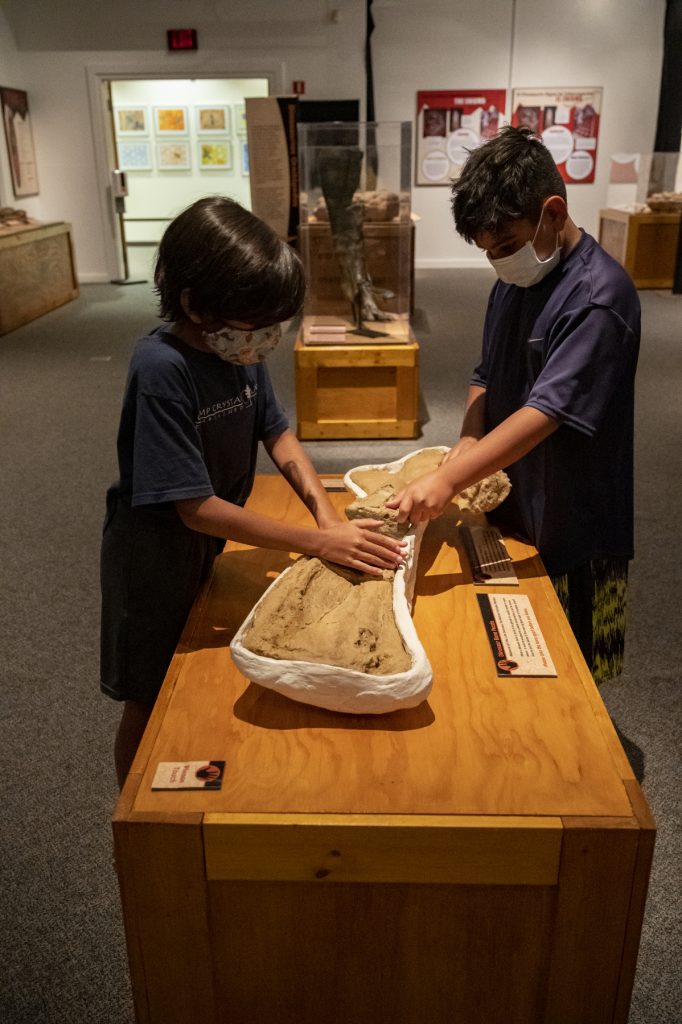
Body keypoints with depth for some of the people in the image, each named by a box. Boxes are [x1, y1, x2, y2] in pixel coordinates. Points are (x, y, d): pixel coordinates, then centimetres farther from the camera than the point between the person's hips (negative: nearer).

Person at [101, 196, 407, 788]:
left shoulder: (242, 347, -10)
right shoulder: (162, 370, -31)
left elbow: (276, 432, 2)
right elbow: (195, 508, -32)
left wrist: (328, 513, -13)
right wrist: (317, 542, -31)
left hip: (209, 546, 7)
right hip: (155, 555, -7)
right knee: (148, 703, 12)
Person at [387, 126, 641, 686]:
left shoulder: (599, 295, -22)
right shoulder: (514, 278, 3)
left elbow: (545, 412, -30)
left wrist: (449, 479, -36)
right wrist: (467, 445, -8)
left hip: (572, 529, -7)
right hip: (510, 510, 7)